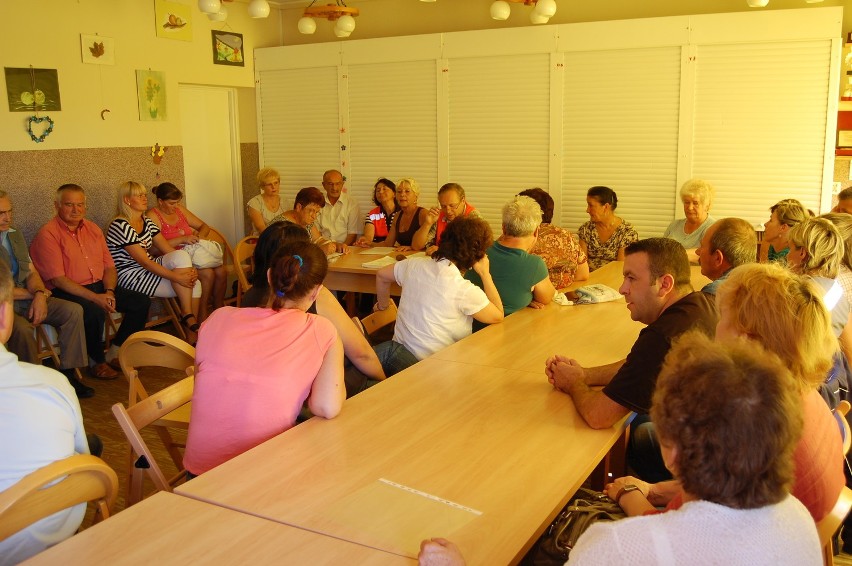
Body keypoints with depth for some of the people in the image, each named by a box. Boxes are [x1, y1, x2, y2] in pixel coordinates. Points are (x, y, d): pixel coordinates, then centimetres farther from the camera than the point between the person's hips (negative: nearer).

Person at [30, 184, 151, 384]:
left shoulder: (92, 229, 12)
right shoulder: (48, 234, -10)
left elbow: (109, 266, 12)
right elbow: (57, 279, -17)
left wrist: (109, 292, -8)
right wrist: (95, 297, -22)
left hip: (99, 287, 7)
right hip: (66, 292, -7)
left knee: (141, 301, -7)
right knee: (95, 311, -35)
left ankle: (114, 354, 5)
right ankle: (98, 362, -9)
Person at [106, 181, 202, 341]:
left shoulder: (146, 221, 11)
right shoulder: (120, 226, -16)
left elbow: (168, 250, 6)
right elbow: (144, 261, -21)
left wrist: (189, 269, -11)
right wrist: (177, 277, -26)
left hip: (148, 269, 8)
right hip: (130, 276, -8)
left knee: (195, 284, -15)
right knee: (182, 257, -23)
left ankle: (192, 337, -6)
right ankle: (188, 316, -16)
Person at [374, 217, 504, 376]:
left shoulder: (415, 265, 2)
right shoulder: (464, 290, -16)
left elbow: (381, 275, 21)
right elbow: (498, 316, -2)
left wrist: (383, 305, 39)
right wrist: (485, 274, 0)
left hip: (399, 347, 7)